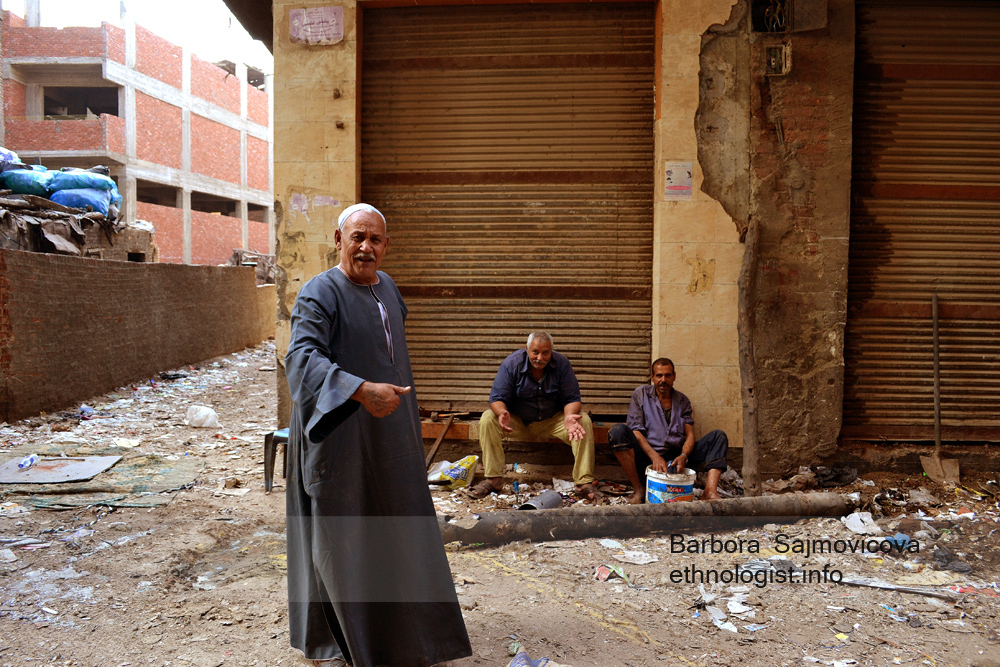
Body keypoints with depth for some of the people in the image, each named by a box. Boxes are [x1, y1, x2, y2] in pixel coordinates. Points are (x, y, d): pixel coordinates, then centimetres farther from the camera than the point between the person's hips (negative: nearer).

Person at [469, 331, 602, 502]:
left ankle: (584, 482, -23)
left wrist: (569, 416, -35)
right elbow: (497, 398, -16)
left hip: (552, 421, 1)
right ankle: (493, 479, -22)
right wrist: (502, 412, -41)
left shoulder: (561, 363, -13)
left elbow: (572, 398, -12)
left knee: (584, 421, -25)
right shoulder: (511, 364, -15)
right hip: (518, 421, 0)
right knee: (487, 419, -27)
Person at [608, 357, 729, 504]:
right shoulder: (641, 394, 6)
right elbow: (635, 431, -6)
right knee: (617, 431, -29)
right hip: (647, 457, -3)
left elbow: (690, 434, 6)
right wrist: (655, 457, -21)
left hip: (675, 458, 3)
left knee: (719, 436, -8)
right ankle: (638, 490, -23)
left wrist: (683, 456, -17)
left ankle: (710, 492, -28)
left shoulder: (682, 401, 15)